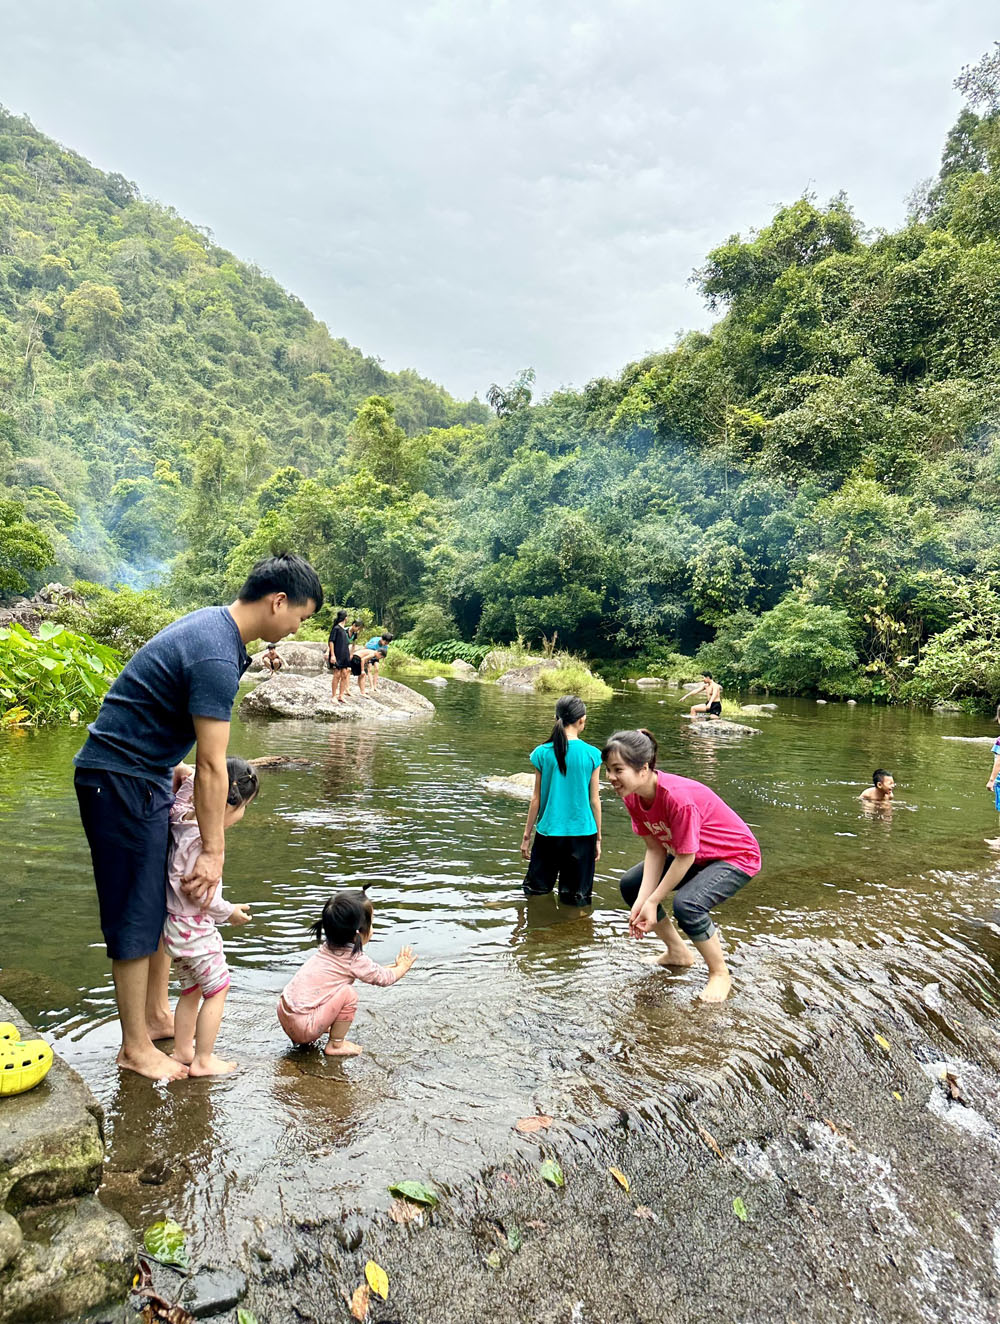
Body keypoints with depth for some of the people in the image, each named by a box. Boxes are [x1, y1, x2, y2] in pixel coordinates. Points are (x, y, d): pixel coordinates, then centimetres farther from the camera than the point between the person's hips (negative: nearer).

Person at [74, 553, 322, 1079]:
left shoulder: (212, 623, 6)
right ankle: (135, 1047, 14)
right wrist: (213, 851, -19)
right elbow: (212, 767, -24)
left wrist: (170, 772, 15)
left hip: (144, 775, 10)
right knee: (136, 916, 0)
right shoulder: (216, 658, -26)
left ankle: (156, 1015, 30)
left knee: (163, 899, 17)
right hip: (119, 780, -10)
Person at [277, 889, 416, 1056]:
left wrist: (393, 966, 25)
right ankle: (335, 1045, 1)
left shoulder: (328, 948, 7)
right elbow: (384, 978, 0)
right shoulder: (355, 960, -16)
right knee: (347, 994, -13)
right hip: (303, 1027, -9)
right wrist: (403, 967, 19)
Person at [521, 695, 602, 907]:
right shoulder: (592, 754, -6)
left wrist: (527, 835, 9)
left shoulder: (542, 753, -5)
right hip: (582, 833, 0)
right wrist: (598, 838, 9)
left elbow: (536, 798, 0)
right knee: (575, 900, 10)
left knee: (535, 892, 17)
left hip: (548, 832, 1)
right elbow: (595, 800, -1)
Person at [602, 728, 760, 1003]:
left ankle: (720, 975, -4)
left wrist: (652, 901, -21)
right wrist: (642, 901, -17)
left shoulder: (678, 797, -37)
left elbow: (685, 857, -28)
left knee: (687, 905, -31)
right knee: (630, 886, 5)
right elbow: (655, 849, -8)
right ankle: (677, 952, 23)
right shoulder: (632, 797, -12)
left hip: (736, 856, -9)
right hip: (690, 854, 9)